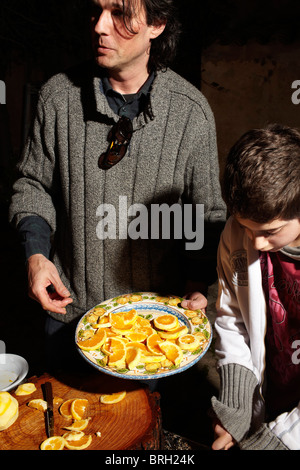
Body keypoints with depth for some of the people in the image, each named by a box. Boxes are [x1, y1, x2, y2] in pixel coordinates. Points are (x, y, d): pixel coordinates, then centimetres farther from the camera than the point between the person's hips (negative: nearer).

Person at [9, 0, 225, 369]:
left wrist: (198, 283, -15)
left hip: (157, 312, -1)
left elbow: (207, 214, -3)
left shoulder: (192, 111, -11)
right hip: (69, 309, 2)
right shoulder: (57, 95, -8)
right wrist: (36, 253, -12)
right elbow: (33, 183, 3)